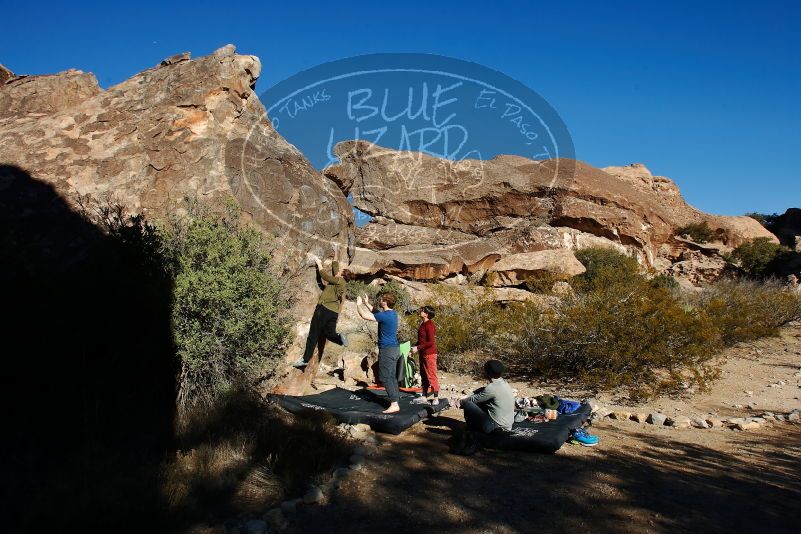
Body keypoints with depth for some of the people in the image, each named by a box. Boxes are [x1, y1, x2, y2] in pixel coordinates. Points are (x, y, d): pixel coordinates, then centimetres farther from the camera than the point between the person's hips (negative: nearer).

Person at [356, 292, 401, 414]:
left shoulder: (385, 316, -20)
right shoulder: (392, 313, 9)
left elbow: (364, 315, -17)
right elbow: (376, 312, 27)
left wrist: (359, 304, -1)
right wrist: (366, 303, 27)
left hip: (387, 350, -9)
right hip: (395, 348, 9)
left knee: (385, 378, -6)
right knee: (392, 377, 13)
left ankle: (394, 404, -9)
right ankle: (395, 401, 15)